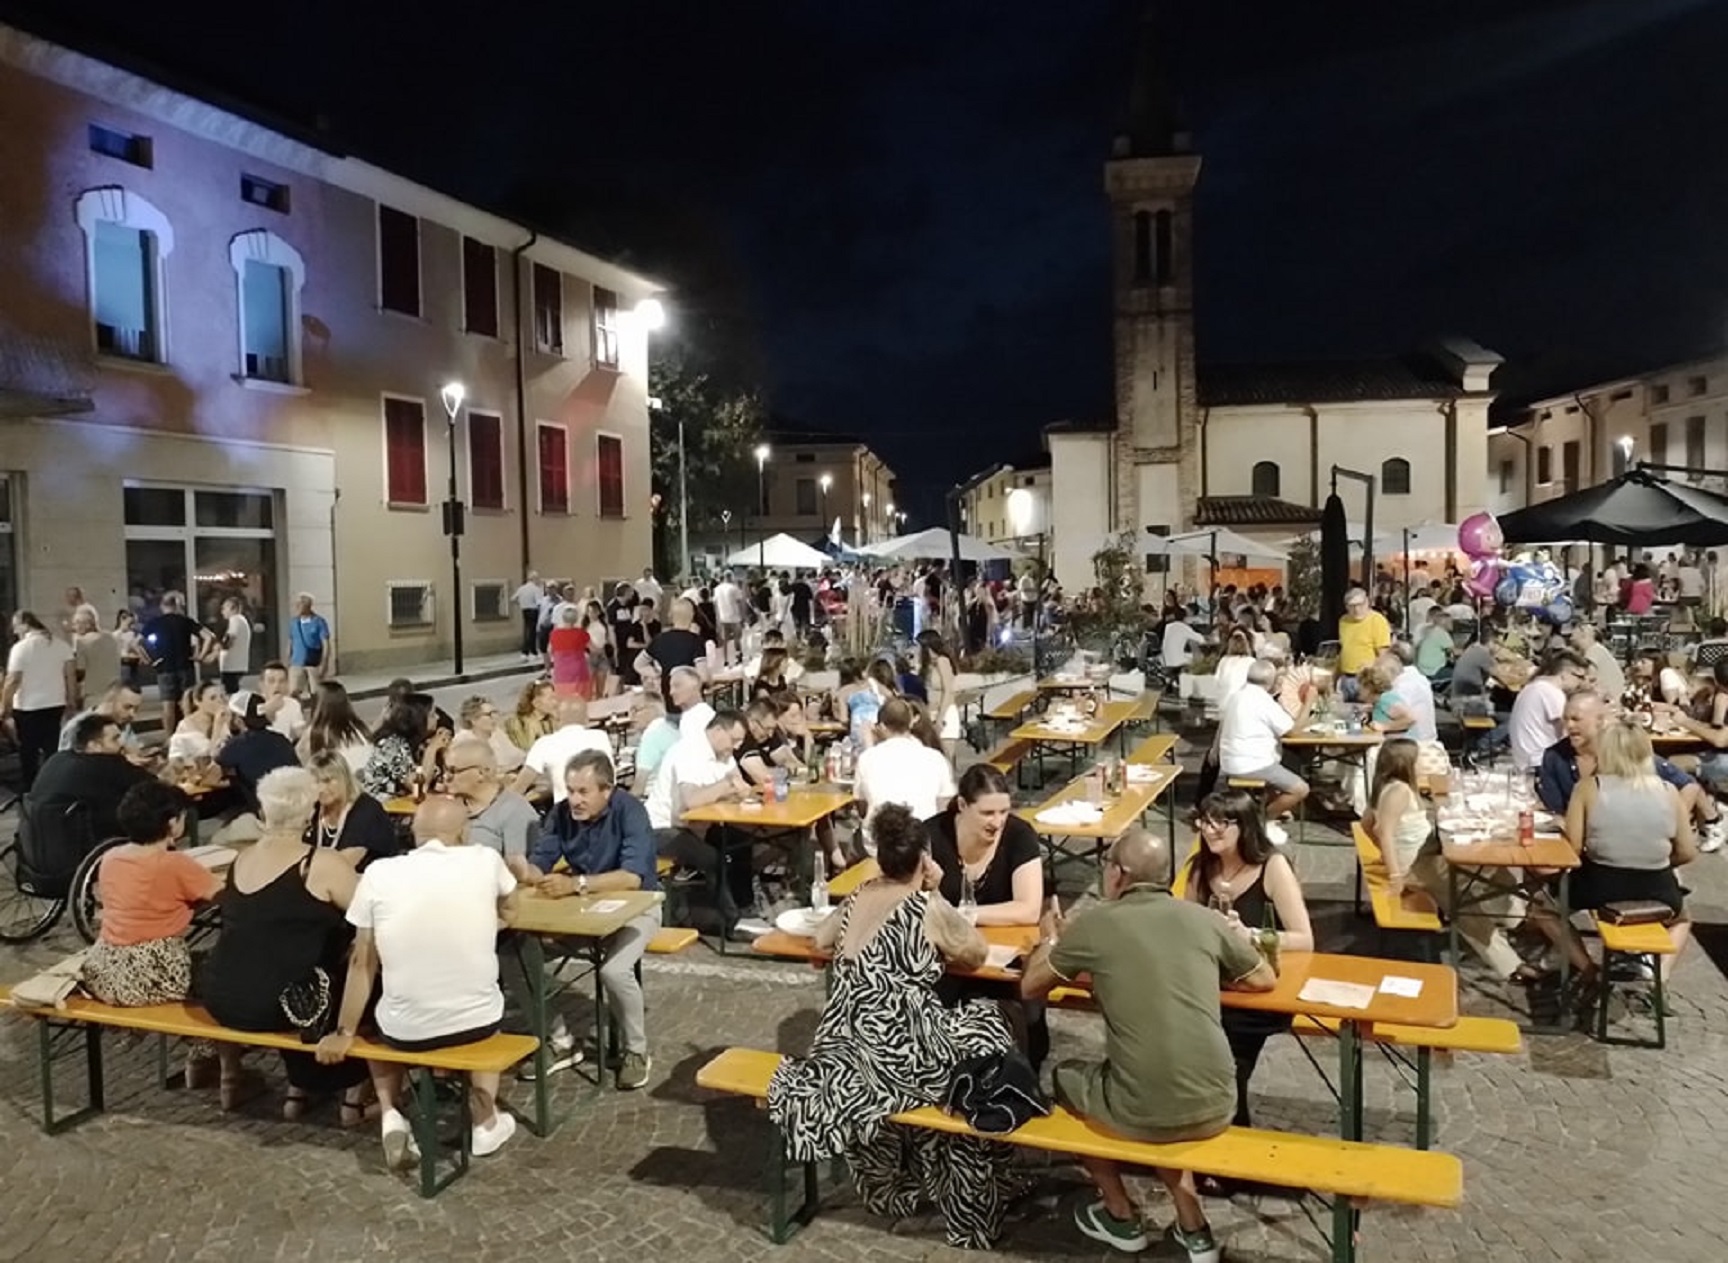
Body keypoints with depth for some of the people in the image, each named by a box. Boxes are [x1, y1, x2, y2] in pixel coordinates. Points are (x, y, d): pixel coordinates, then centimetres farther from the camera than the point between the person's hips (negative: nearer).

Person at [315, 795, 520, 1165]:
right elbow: (507, 906, 16)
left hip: (406, 1030, 0)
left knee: (376, 1022, 34)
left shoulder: (378, 873, -8)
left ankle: (390, 1115, 15)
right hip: (477, 1022, 1)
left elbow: (362, 963, 0)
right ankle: (484, 1121, 28)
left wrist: (344, 1033, 13)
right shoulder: (485, 861, -6)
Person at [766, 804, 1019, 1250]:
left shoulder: (858, 896, 5)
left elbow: (821, 940, 24)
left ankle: (891, 1183, 46)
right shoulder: (929, 907, -11)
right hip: (899, 1055, -6)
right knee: (987, 1029, 18)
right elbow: (977, 954, 4)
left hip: (845, 1049, 7)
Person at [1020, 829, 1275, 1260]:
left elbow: (1031, 987, 11)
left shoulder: (1095, 924, -4)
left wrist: (1049, 940, 30)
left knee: (1065, 1077, 27)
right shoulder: (1205, 918, 4)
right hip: (1217, 1108, 4)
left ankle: (1121, 1217, 34)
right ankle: (1193, 1228, 30)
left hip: (1146, 1113, -4)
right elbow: (1265, 980, 20)